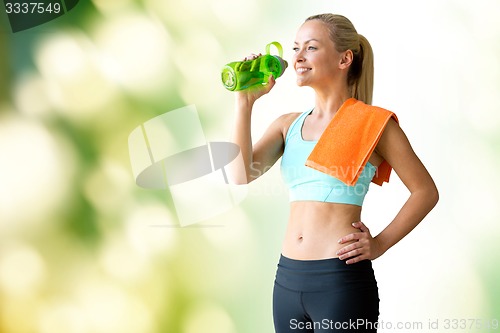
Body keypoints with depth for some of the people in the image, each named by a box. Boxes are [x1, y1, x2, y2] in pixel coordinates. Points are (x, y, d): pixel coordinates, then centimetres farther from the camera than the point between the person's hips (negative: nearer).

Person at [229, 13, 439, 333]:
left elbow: (426, 191, 0)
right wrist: (246, 101, -6)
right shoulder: (288, 124, 10)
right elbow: (242, 173, -5)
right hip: (288, 278, 5)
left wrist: (379, 244, -7)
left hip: (342, 280, -5)